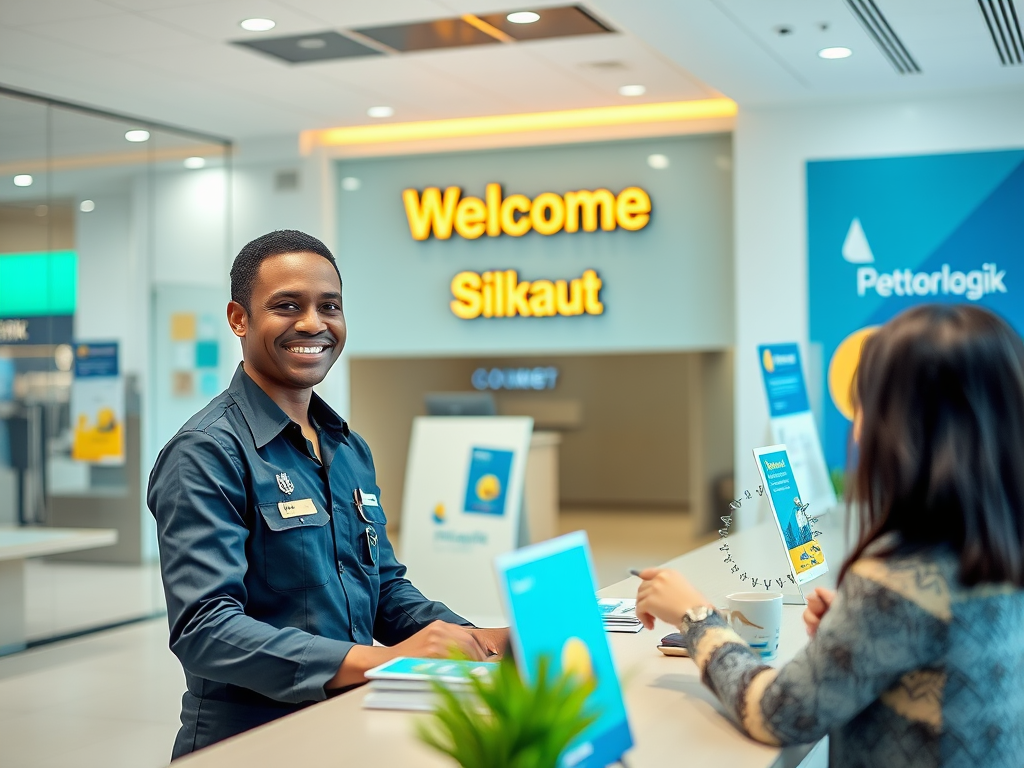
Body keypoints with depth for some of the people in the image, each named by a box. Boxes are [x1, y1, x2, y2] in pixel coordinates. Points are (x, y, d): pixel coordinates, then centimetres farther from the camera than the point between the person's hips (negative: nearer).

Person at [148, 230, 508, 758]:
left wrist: (475, 640, 2)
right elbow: (202, 629, -19)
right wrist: (378, 659, -27)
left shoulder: (350, 450, 15)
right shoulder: (207, 454, -10)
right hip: (249, 742, -7)